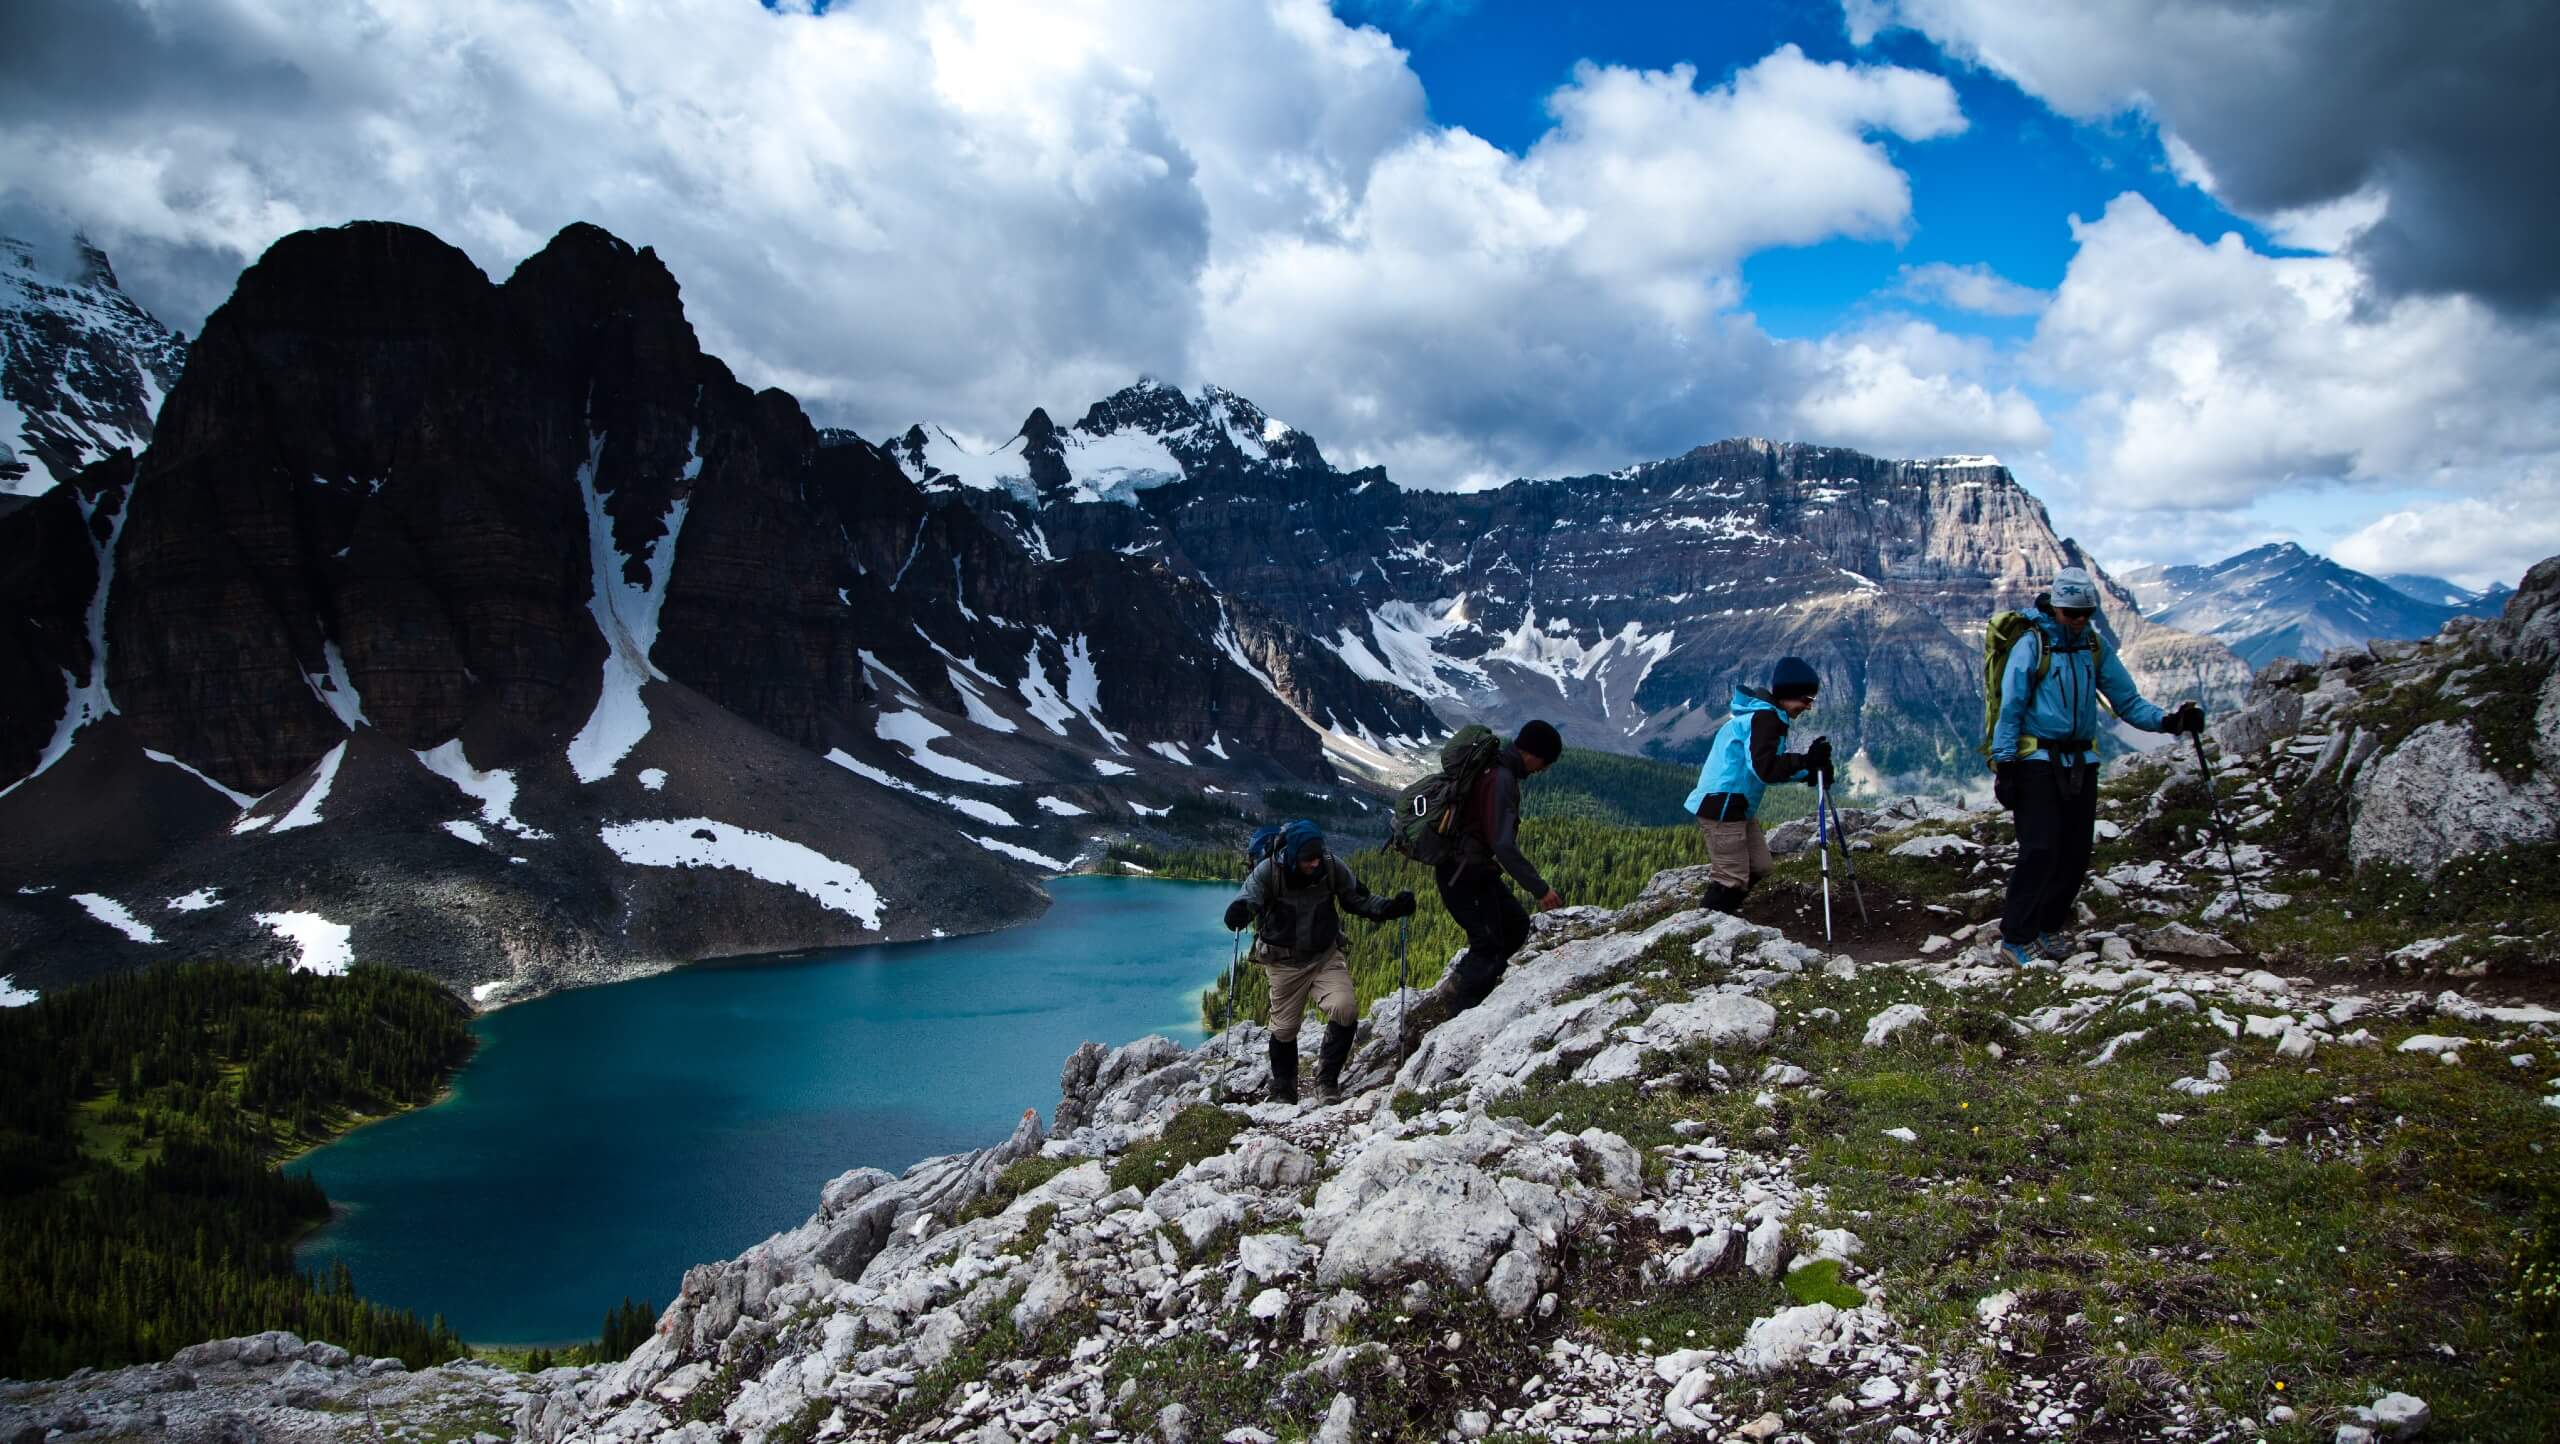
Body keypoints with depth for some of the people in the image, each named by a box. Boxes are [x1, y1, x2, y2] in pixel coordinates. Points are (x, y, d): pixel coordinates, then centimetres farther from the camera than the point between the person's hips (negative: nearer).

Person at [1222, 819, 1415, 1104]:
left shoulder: (1332, 867, -12)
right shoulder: (1268, 871, -19)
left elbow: (1357, 898, 1)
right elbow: (1249, 898, -28)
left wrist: (1389, 908, -15)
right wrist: (1240, 911, -53)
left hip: (1326, 955, 1)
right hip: (1284, 962, -1)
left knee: (1345, 1009, -19)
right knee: (1284, 1027, 8)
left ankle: (1327, 1080, 0)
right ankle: (1284, 1089, 32)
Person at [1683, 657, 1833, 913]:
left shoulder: (1768, 716, 15)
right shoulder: (1764, 717, -18)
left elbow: (1772, 767, 18)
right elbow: (1764, 768, -29)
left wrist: (1808, 773, 4)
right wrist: (1807, 760, -23)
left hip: (1739, 806, 11)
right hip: (1721, 806, -11)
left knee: (1759, 867, 14)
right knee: (1732, 879, -9)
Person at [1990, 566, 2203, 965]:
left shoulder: (2095, 649, 9)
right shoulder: (2031, 646, -7)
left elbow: (2127, 701, 8)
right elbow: (2010, 709, -9)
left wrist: (2168, 721, -9)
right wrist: (2004, 767, -14)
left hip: (2080, 763, 6)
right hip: (2036, 762, -6)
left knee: (2076, 851, 6)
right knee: (2040, 850, -11)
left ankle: (2049, 926, 22)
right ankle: (2016, 938, -4)